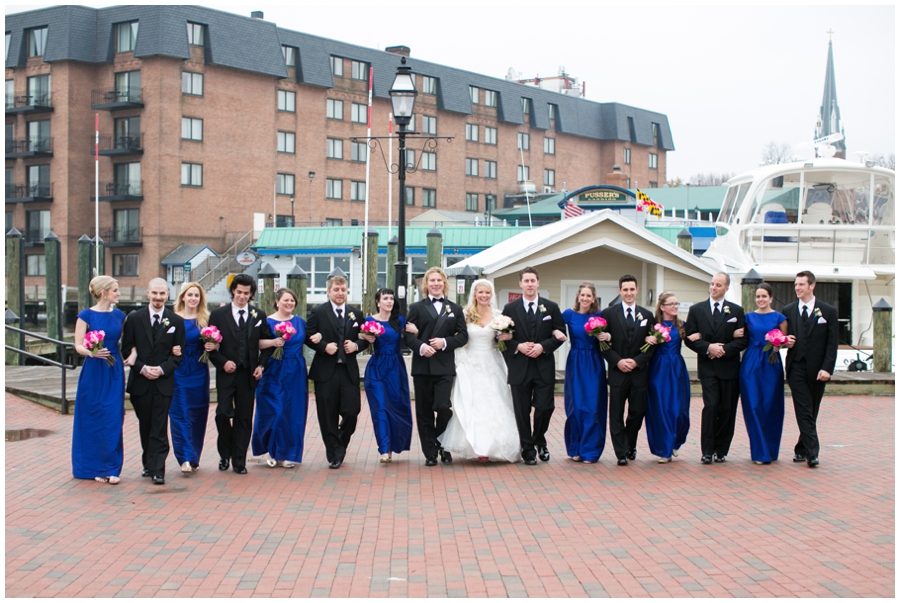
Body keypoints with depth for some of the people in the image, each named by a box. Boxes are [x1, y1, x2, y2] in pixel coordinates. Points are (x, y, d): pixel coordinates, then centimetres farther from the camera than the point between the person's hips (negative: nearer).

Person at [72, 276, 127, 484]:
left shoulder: (119, 315, 9)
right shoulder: (86, 315, -4)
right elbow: (78, 345, -7)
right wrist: (91, 352, -26)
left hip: (114, 372, 3)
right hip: (93, 373, -3)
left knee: (113, 419, 0)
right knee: (93, 419, 2)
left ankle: (110, 468, 6)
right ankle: (94, 467, 13)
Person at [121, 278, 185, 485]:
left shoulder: (176, 321, 3)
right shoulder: (134, 318, 4)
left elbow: (178, 353, 2)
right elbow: (127, 348, 2)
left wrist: (162, 369, -12)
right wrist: (142, 368, -11)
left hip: (164, 382, -1)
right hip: (140, 382, 1)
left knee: (159, 428, -5)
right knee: (145, 427, 11)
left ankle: (157, 470, -5)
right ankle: (149, 464, 24)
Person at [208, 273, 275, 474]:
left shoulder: (258, 315, 8)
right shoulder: (218, 314, 2)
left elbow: (268, 342, 12)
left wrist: (261, 365, -1)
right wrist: (222, 362, -13)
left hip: (248, 374, 2)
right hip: (226, 373, -2)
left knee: (244, 418, 3)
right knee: (223, 413, -10)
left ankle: (239, 461, 11)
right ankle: (225, 454, 12)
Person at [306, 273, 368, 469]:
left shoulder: (356, 313, 11)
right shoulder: (318, 312, 1)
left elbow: (365, 339, 14)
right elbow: (309, 337, 0)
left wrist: (356, 346, -7)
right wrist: (324, 346, -16)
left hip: (349, 370, 2)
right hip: (326, 371, -2)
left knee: (351, 411, -3)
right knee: (328, 416, 1)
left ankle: (340, 444, 24)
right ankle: (334, 454, 13)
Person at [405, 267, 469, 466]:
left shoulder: (455, 309, 13)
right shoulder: (416, 308, 8)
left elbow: (463, 336, 7)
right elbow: (408, 335, 0)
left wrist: (445, 342, -10)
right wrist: (420, 346, -18)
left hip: (445, 367, 0)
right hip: (422, 366, 0)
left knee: (443, 406, -12)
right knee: (424, 411, 3)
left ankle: (444, 447, 11)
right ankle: (430, 453, 11)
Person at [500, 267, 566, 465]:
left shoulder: (551, 307, 6)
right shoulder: (510, 309, 5)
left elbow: (560, 334, 4)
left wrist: (543, 347, -11)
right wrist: (518, 347, -13)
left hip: (544, 367, 0)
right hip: (519, 368, 0)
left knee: (545, 407, -4)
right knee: (522, 412, 3)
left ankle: (539, 440, 23)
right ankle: (528, 450, 15)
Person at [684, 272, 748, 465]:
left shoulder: (736, 311, 7)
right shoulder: (696, 310, 7)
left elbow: (743, 340, 2)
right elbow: (689, 338, 2)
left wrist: (724, 349, -12)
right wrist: (708, 348, -13)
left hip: (729, 367, 1)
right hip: (708, 367, -1)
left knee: (727, 410, 3)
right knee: (711, 406, -13)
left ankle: (721, 450, 12)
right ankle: (707, 451, -7)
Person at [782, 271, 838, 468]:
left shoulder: (828, 311, 2)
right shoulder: (788, 310, 9)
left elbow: (832, 344, -2)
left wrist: (827, 368, -12)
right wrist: (785, 341, -7)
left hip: (817, 370, 0)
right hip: (796, 368, 0)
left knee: (811, 413, 7)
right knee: (804, 412, -8)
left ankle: (801, 449, 19)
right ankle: (812, 453, -12)